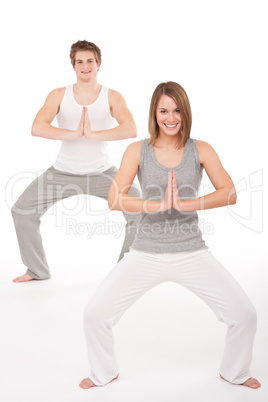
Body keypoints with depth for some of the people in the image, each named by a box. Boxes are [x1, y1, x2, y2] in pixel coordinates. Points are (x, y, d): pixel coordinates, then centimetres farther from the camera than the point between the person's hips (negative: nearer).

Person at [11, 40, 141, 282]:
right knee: (22, 210, -6)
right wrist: (74, 134, -30)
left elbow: (131, 130, -25)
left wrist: (92, 134, -34)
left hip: (102, 172, -1)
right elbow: (37, 128, -20)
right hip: (63, 172, 1)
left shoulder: (112, 97, -8)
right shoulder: (59, 95, -5)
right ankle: (37, 270, 15)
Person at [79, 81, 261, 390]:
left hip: (192, 253, 1)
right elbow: (115, 199, -14)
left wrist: (184, 204, -24)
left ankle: (235, 372, 28)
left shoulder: (201, 150, 0)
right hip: (146, 254, 0)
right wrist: (159, 205, -27)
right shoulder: (138, 150, -2)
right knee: (94, 314, -4)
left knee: (244, 314, -3)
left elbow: (229, 193, -12)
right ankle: (104, 372, 27)